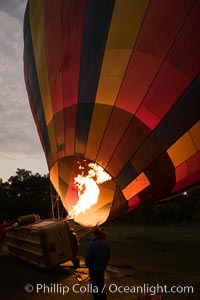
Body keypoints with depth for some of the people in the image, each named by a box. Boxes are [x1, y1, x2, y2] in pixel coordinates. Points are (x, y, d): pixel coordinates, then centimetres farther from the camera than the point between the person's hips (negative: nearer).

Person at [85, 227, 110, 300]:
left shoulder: (92, 244, -24)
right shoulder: (105, 243, -7)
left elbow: (88, 257, -21)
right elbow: (108, 255, 4)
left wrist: (87, 265, -2)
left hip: (93, 268, -5)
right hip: (102, 268, 6)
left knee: (95, 285, 10)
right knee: (102, 284, 23)